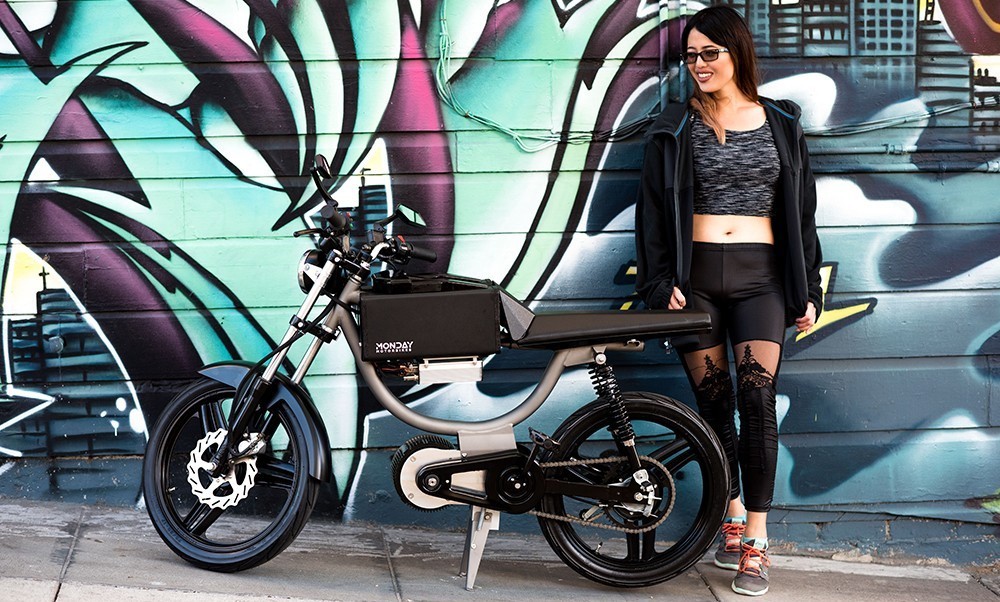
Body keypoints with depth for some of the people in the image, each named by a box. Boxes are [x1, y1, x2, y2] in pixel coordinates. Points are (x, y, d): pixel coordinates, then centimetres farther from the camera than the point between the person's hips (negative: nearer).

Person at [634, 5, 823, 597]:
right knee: (714, 403, 2)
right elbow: (653, 210, 5)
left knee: (758, 398, -11)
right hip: (695, 275, 0)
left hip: (760, 276, 0)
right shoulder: (675, 128, 5)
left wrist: (808, 290, 7)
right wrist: (660, 280, -6)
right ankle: (732, 517, 20)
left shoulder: (781, 124, 8)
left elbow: (800, 209, 11)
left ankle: (756, 540, -7)